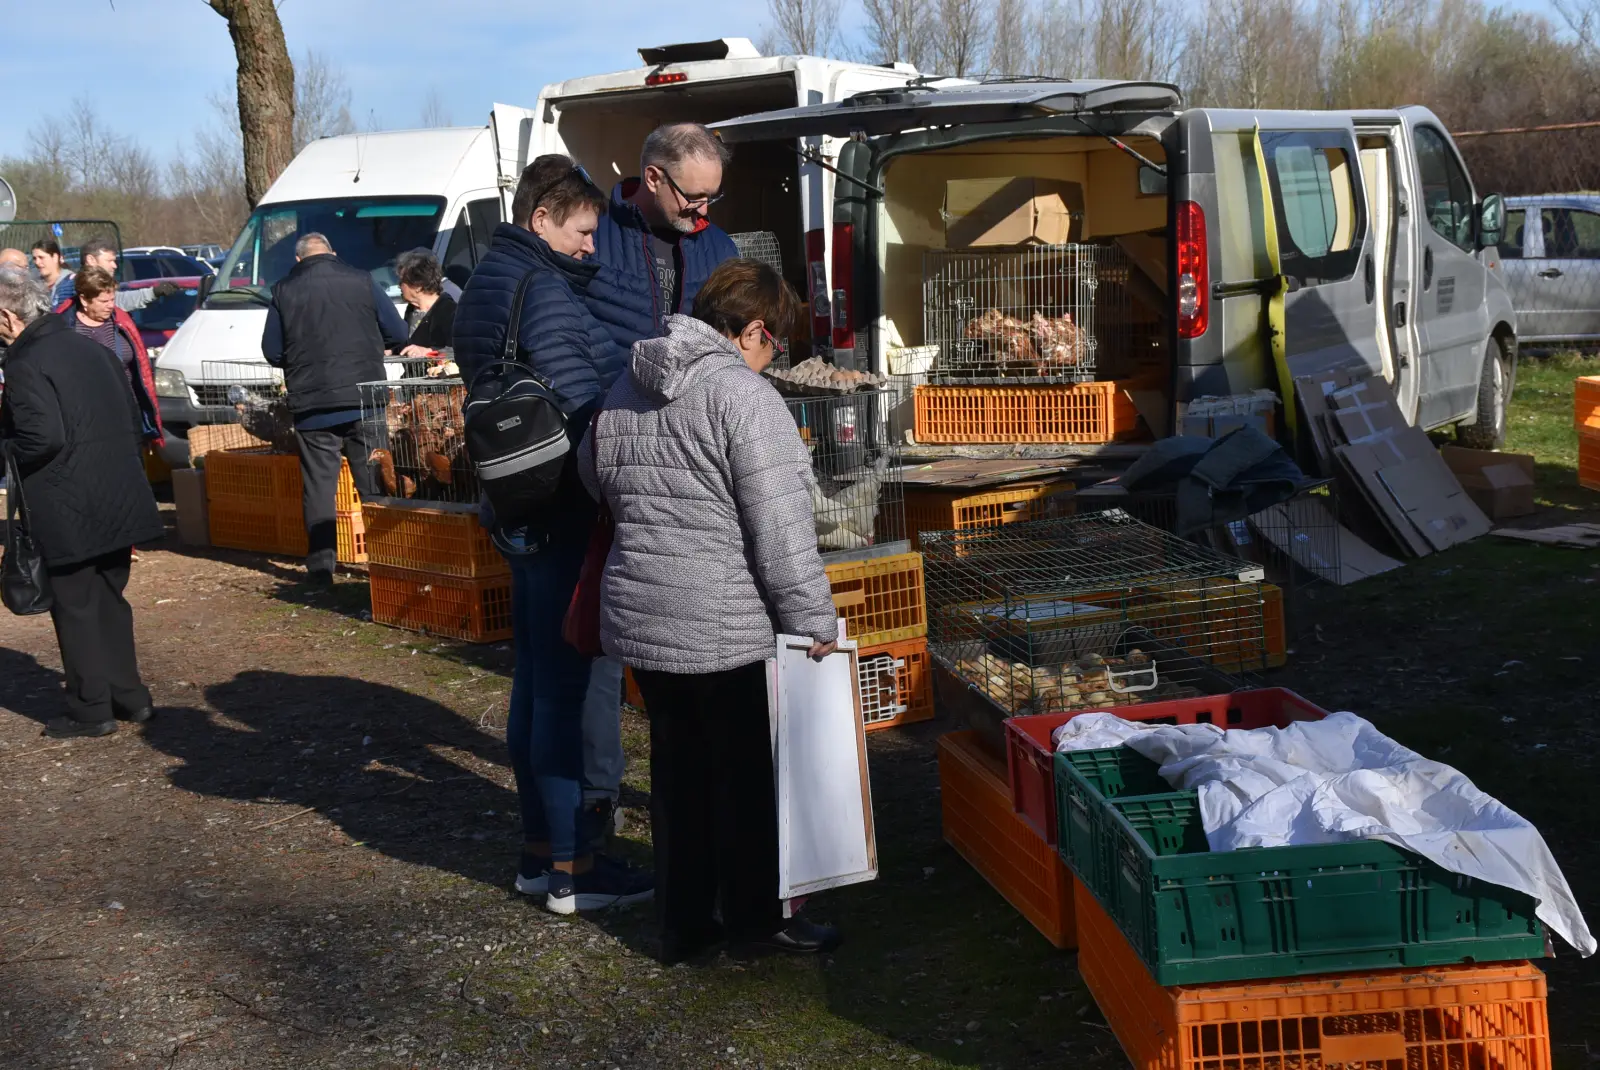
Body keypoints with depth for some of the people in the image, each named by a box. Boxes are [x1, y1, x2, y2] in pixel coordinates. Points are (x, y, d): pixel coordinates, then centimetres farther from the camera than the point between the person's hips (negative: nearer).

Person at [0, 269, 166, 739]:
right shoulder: (89, 348, 11)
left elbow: (43, 438, -24)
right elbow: (132, 416, 14)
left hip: (69, 510, -8)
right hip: (119, 501, 8)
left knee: (75, 607, 3)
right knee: (109, 600, 19)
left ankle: (90, 709, 9)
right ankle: (129, 696, 24)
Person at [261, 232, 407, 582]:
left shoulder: (284, 291, 1)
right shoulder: (362, 281, 0)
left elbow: (272, 352, 4)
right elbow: (396, 333, 2)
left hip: (312, 405, 0)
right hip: (364, 399, 0)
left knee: (319, 484, 5)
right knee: (373, 480, 10)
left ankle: (321, 565, 3)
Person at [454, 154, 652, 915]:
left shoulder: (487, 286, 15)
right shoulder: (544, 294, -17)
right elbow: (586, 412, -22)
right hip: (566, 516, -10)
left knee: (538, 679, 16)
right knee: (580, 685, -3)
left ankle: (540, 847, 25)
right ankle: (573, 866, 4)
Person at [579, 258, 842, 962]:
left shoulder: (628, 388, 9)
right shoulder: (744, 395, -15)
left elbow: (594, 474, 25)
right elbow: (779, 526, -18)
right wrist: (813, 619, -10)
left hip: (637, 614, 7)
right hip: (726, 627, -7)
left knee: (677, 766, 16)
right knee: (747, 771, 9)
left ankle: (682, 924, 24)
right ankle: (756, 917, 23)